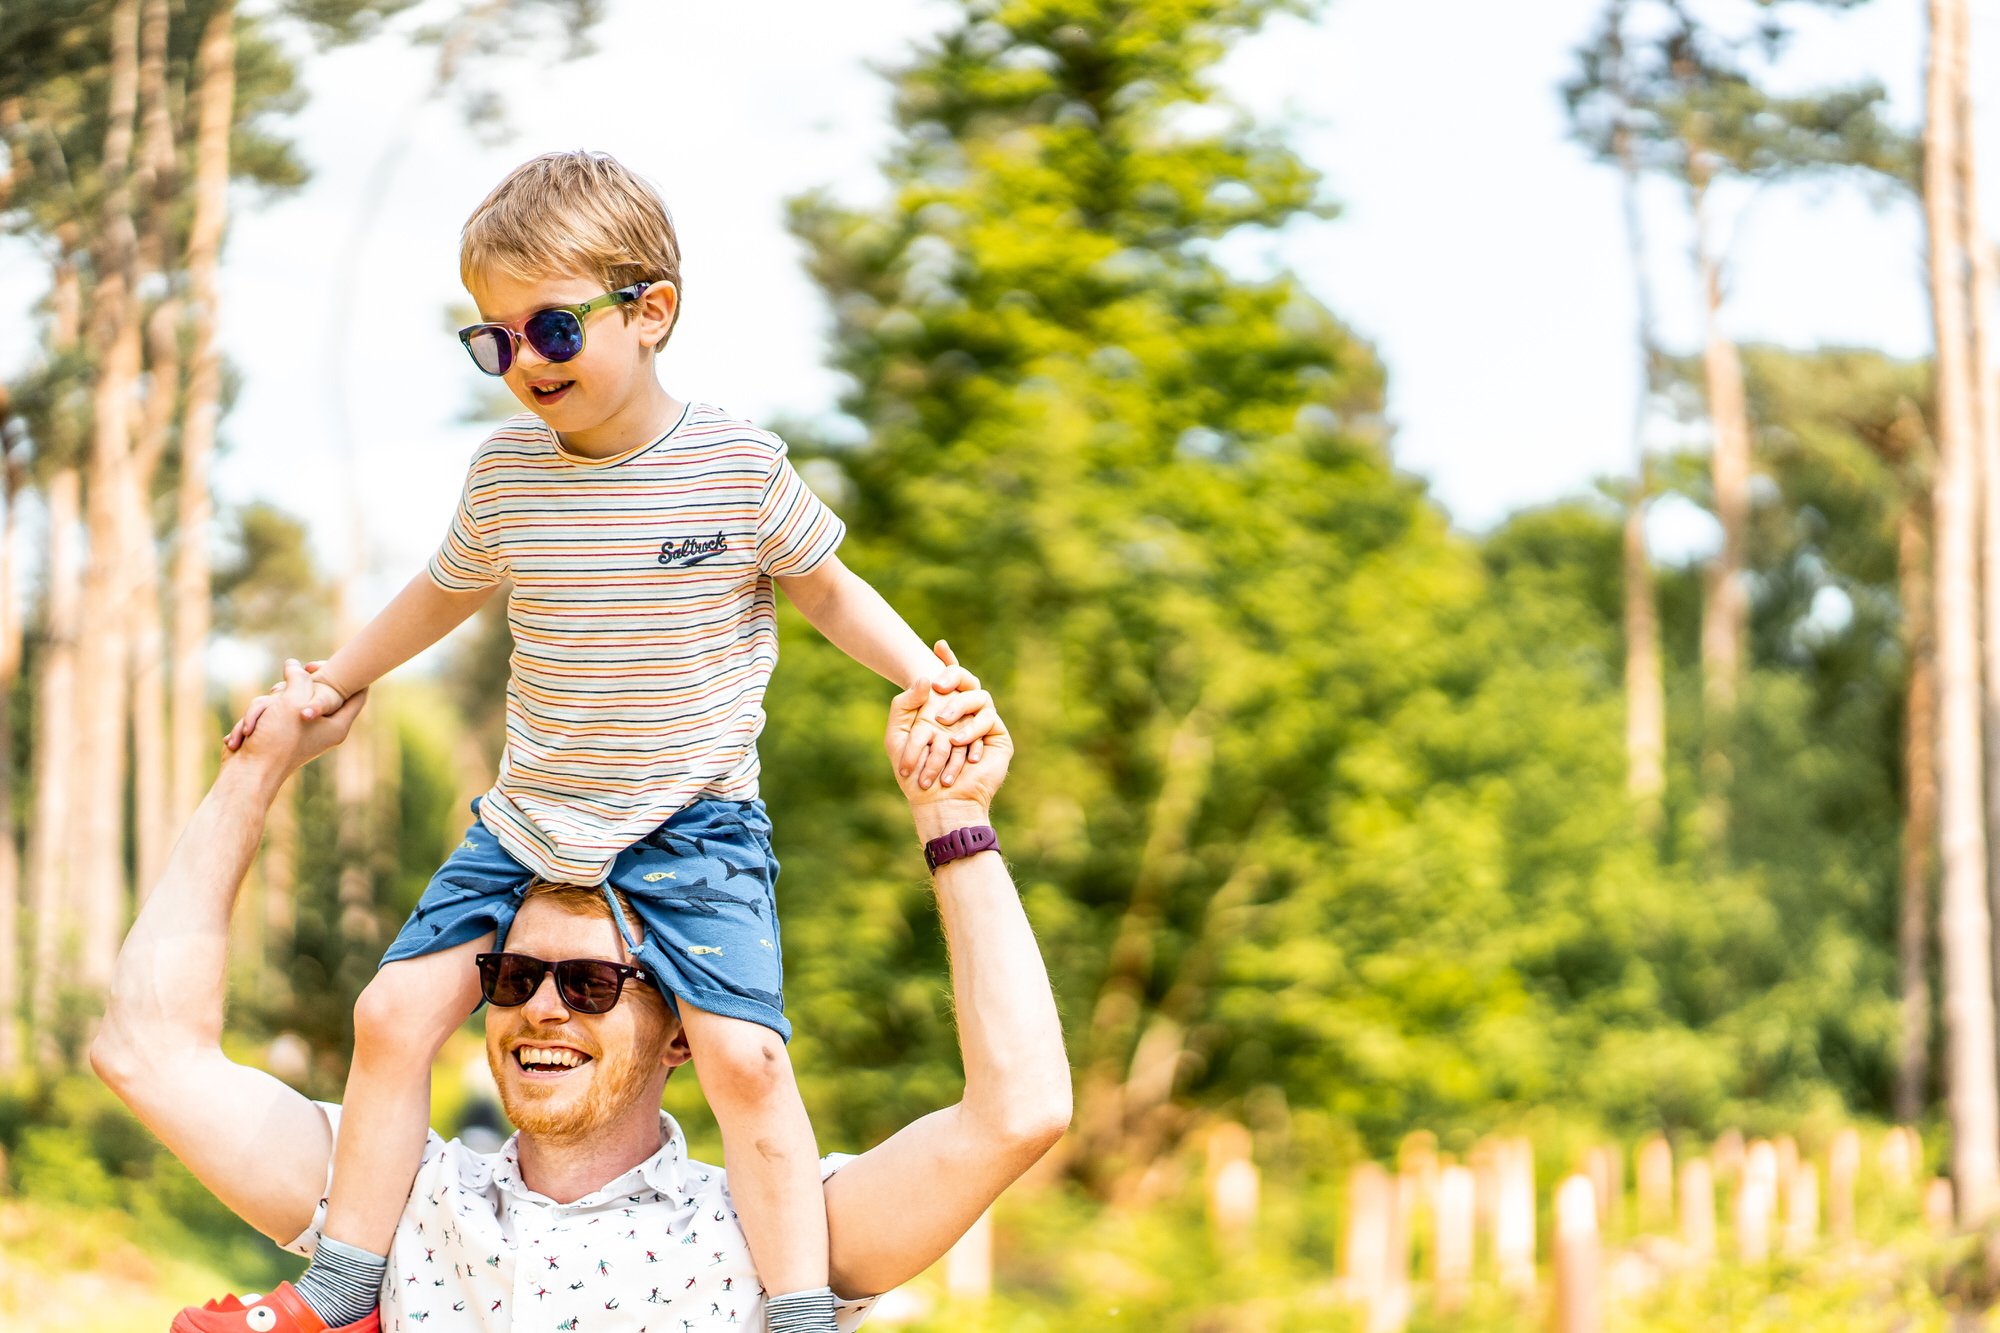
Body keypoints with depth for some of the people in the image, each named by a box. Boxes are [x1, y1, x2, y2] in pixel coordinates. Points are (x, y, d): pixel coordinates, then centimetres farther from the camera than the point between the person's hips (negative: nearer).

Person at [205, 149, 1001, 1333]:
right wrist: (334, 682, 28)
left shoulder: (737, 465, -11)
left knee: (744, 1053, -19)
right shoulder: (506, 471, -1)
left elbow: (827, 587, 5)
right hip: (529, 819, 4)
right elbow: (449, 589, 20)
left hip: (693, 824, -4)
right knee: (396, 1010, -4)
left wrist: (933, 684, -8)